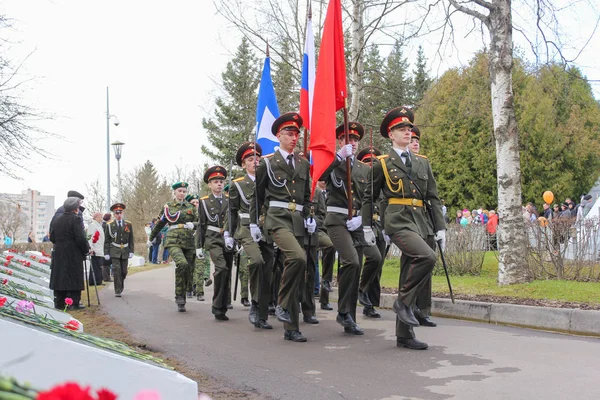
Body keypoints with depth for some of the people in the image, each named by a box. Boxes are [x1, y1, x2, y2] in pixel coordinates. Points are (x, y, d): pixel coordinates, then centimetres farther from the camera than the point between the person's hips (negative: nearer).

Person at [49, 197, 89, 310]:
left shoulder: (57, 219, 10)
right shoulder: (75, 219, -12)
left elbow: (52, 237, 13)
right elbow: (80, 238, -17)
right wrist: (86, 249, -4)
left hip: (59, 254, 7)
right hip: (73, 255, -7)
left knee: (59, 277, 10)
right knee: (74, 278, -1)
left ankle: (59, 303, 14)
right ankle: (74, 303, -1)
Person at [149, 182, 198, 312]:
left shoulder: (191, 207, 13)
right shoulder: (167, 207, 9)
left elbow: (199, 222, 8)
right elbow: (159, 224, 19)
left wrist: (192, 224, -15)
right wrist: (150, 239, 28)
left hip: (189, 242, 3)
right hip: (174, 241, -3)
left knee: (187, 272, 2)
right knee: (182, 264, -29)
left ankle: (181, 302, 17)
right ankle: (179, 296, -16)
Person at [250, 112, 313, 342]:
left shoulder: (303, 164, 16)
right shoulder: (267, 162, 3)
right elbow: (257, 195, 7)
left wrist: (309, 218, 7)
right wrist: (253, 223, 5)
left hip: (298, 220, 5)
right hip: (277, 218, -5)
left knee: (293, 267, 4)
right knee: (298, 257, -29)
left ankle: (290, 328, 10)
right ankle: (283, 304, -9)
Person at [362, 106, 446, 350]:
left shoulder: (422, 162, 17)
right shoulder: (382, 164, 4)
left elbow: (433, 197, 15)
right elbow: (369, 197, 10)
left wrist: (440, 227, 7)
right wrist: (367, 227, 6)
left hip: (421, 221, 5)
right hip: (398, 220, -5)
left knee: (410, 279, 5)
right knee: (427, 257, -28)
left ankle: (404, 335, 13)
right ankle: (403, 301, -8)